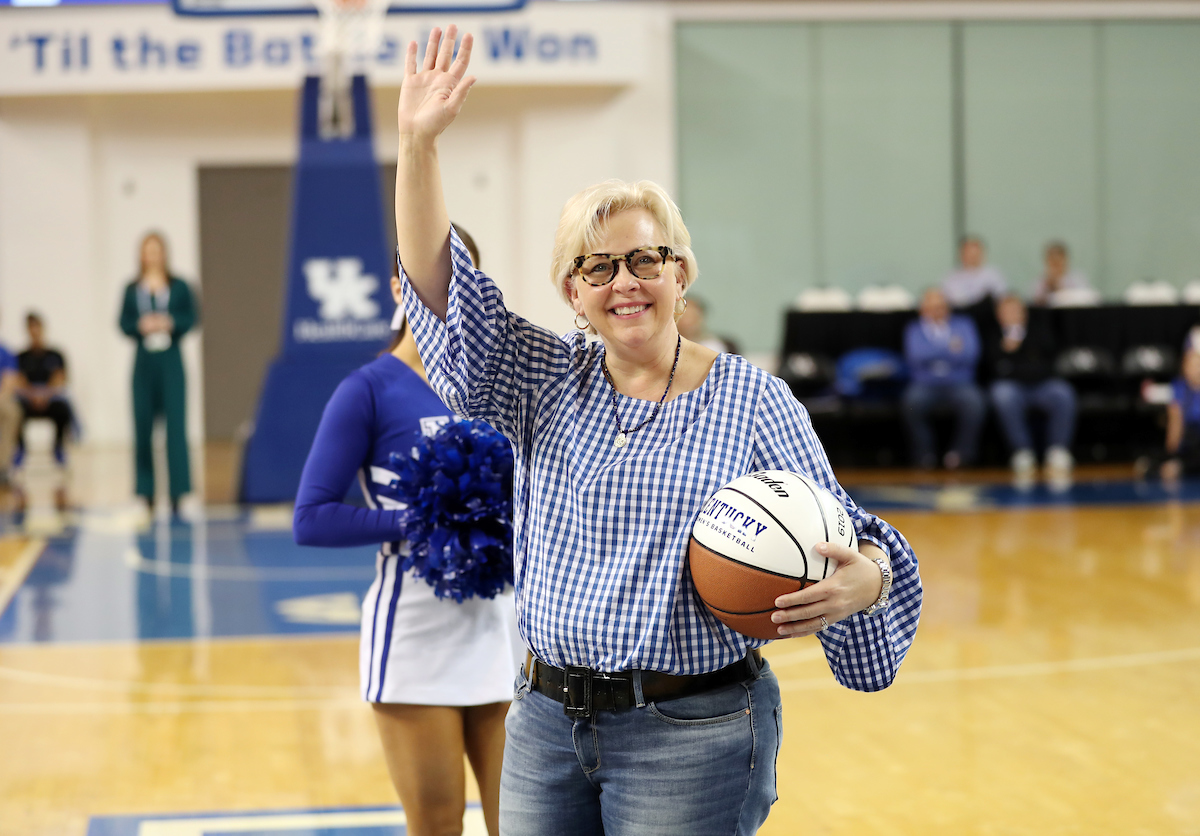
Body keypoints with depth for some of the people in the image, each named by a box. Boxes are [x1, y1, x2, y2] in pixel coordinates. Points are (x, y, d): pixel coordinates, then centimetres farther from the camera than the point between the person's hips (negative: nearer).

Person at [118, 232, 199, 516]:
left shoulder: (179, 287, 5)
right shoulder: (132, 289, 8)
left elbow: (191, 318, 2)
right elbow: (123, 323, 5)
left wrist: (170, 323, -15)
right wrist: (141, 326, -14)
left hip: (171, 360, -1)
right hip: (144, 362, 1)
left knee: (175, 423, -7)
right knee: (143, 426, 2)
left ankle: (178, 490, -6)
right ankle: (146, 491, 9)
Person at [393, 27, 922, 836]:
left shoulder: (752, 399, -3)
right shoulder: (548, 383, 7)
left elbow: (835, 532, -3)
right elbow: (441, 286, -2)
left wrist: (866, 577, -26)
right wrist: (418, 142, -12)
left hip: (691, 737, -4)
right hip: (546, 725, 4)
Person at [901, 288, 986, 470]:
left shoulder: (963, 324, 16)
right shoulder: (914, 329, 16)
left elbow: (970, 354, 0)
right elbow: (915, 356, -3)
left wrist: (933, 354, -3)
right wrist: (950, 349, -2)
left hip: (959, 384, 0)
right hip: (925, 385, 0)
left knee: (974, 402, -35)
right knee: (912, 401, -36)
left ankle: (962, 452, -16)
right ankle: (924, 453, -19)